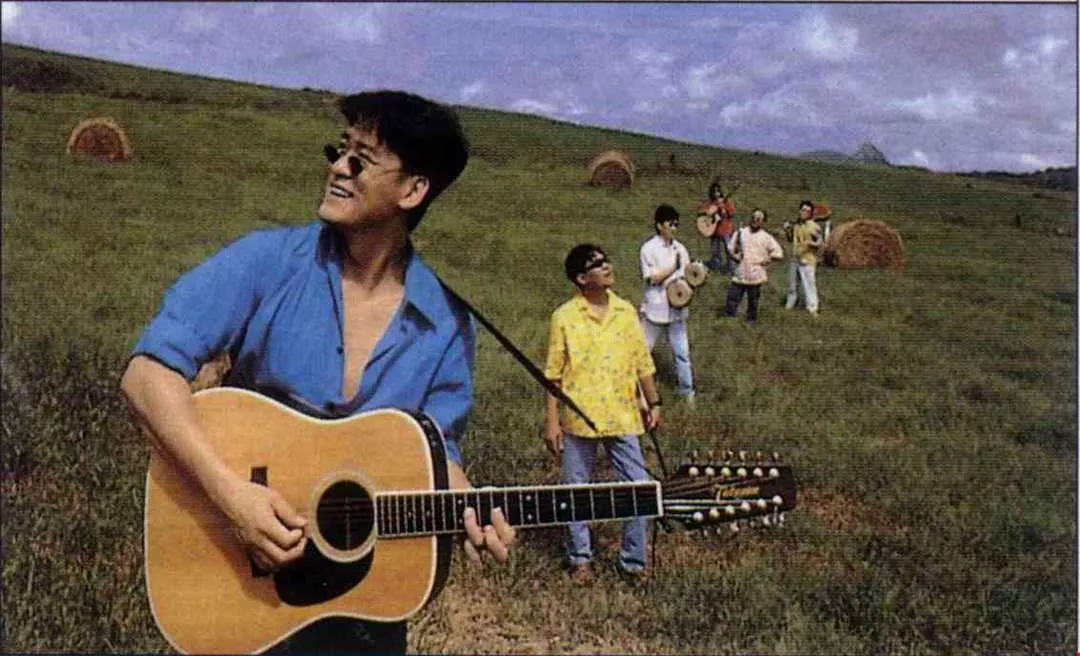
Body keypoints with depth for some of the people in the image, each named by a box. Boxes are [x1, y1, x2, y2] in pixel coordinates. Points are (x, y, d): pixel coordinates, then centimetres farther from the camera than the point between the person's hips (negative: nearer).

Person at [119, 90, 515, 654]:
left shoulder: (445, 326, -5)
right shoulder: (268, 261, -12)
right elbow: (149, 370, -18)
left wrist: (467, 510, -21)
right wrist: (231, 493, -28)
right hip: (238, 561, -2)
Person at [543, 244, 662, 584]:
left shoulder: (625, 311, 3)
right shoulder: (564, 317, -5)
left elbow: (643, 363, 10)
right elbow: (554, 373, -3)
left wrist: (653, 403, 9)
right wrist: (552, 421, -6)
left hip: (623, 417, 2)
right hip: (578, 420, -2)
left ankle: (633, 560, 17)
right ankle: (580, 559, 27)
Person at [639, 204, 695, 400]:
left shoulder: (680, 249, 4)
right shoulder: (649, 248, -10)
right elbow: (652, 277, -16)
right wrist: (675, 267, -22)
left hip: (676, 309, 4)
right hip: (655, 309, -4)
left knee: (682, 353, 9)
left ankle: (687, 391, 21)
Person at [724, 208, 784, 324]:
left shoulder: (766, 237, -2)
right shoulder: (741, 232, 4)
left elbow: (778, 253, 0)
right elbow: (732, 248, 12)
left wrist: (766, 261, -5)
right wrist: (735, 256, -4)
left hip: (755, 275, -2)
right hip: (739, 274, 2)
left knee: (753, 300, 9)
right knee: (732, 297, 1)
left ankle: (750, 320, 24)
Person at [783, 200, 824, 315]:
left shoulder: (815, 227, -13)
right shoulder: (795, 224, 5)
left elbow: (819, 244, -10)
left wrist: (811, 243, -29)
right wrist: (787, 230, 0)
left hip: (807, 261, -6)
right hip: (795, 259, 6)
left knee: (809, 284, -9)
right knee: (792, 284, 19)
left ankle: (812, 308, -5)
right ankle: (790, 304, 35)